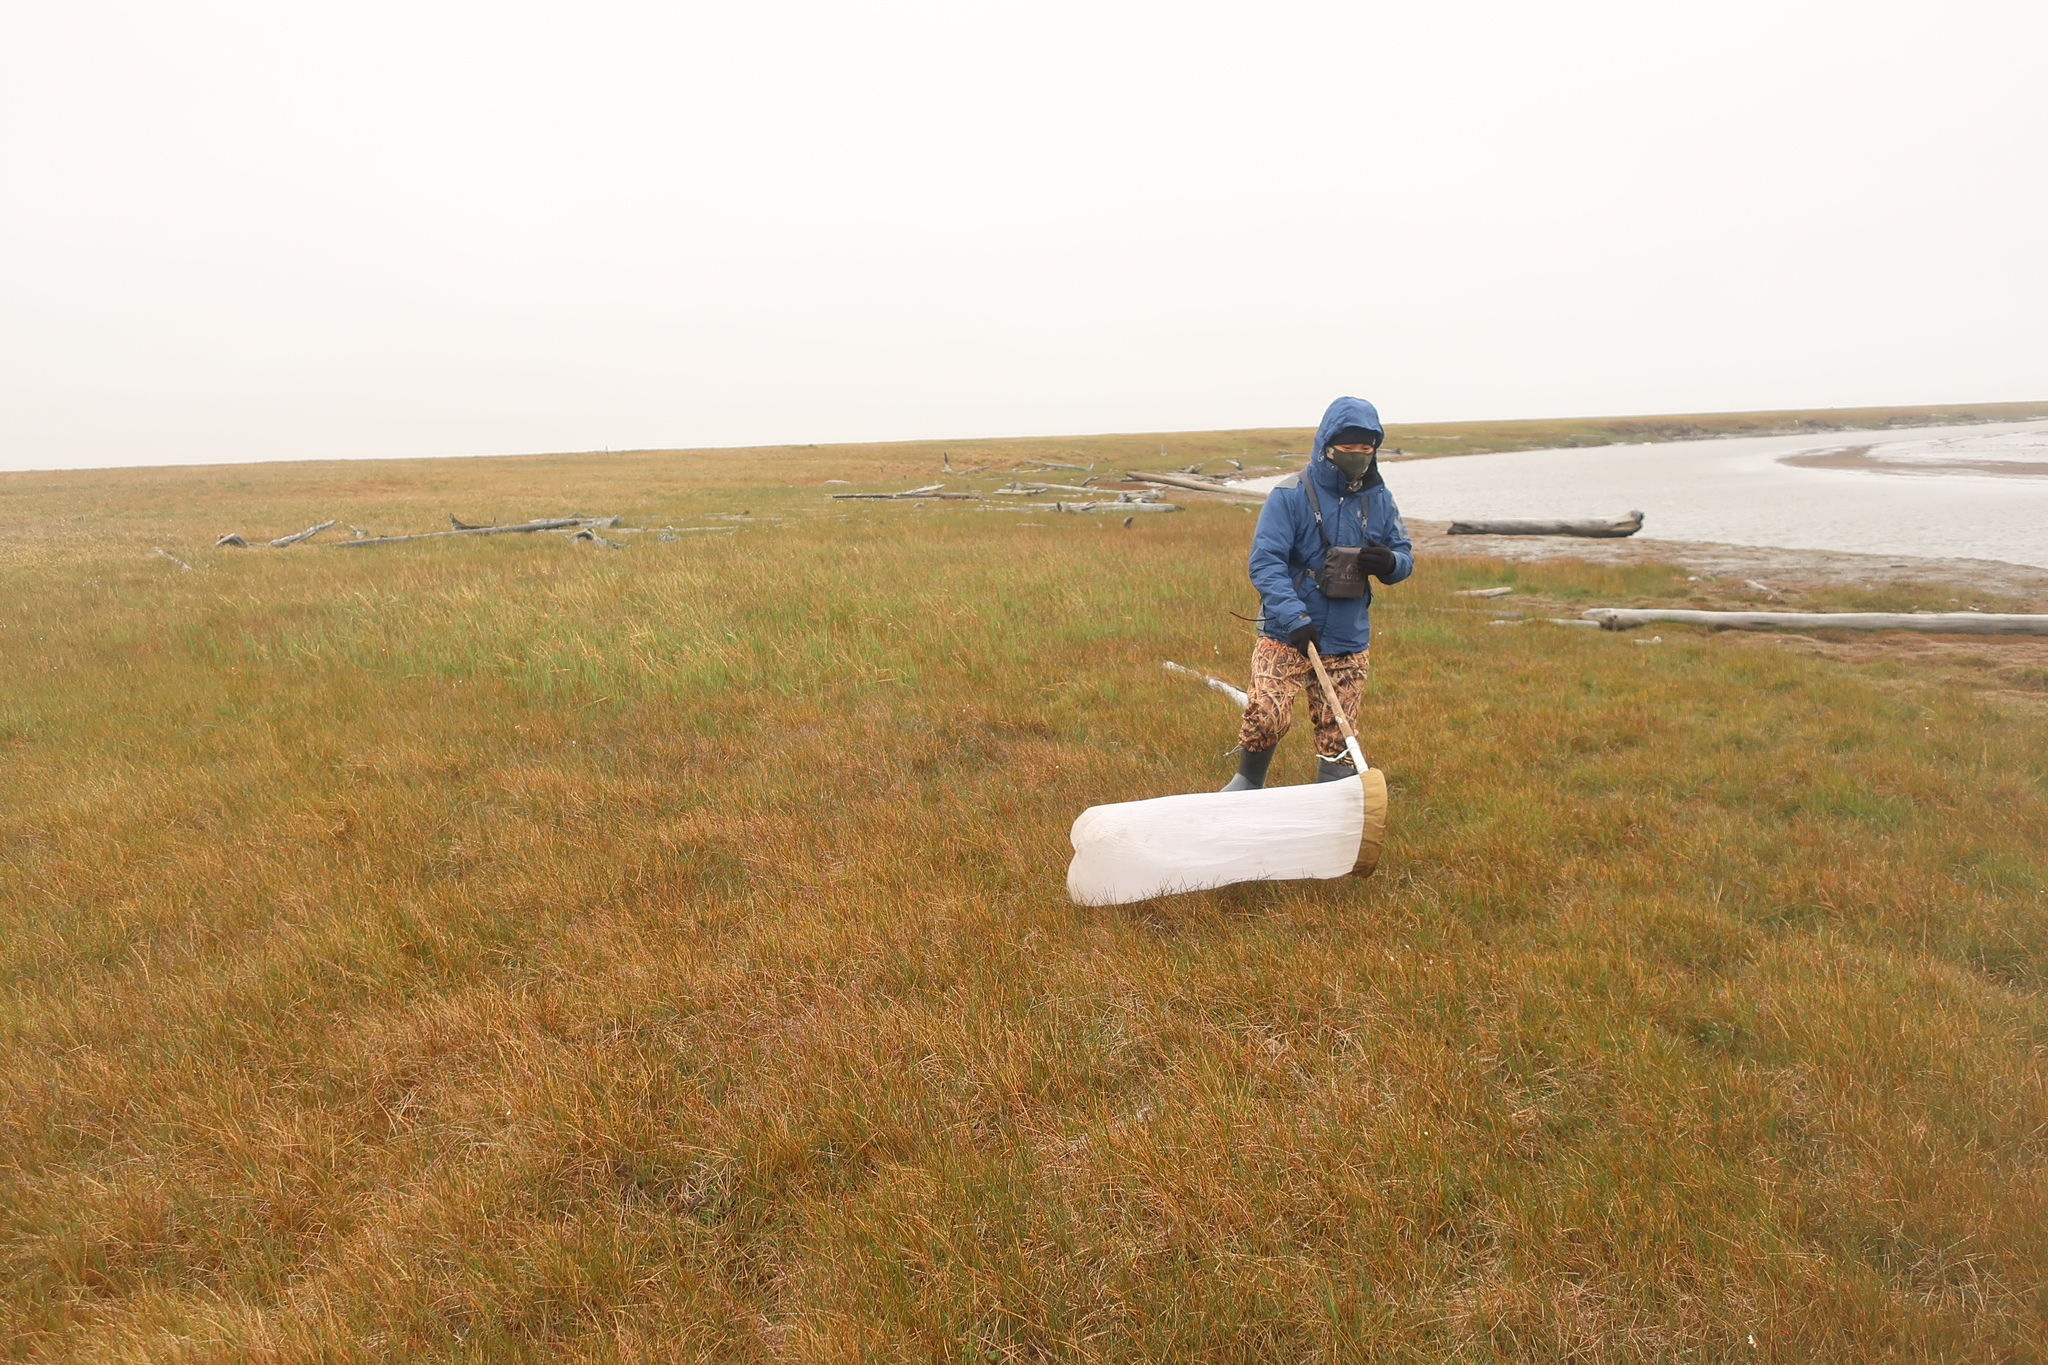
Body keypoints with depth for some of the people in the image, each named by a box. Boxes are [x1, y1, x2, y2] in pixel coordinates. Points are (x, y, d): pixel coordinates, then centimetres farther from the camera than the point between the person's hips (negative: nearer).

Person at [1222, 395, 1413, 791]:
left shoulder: (1379, 499, 6)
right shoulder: (1291, 495, -9)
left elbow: (1405, 557, 12)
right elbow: (1264, 562, -15)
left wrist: (1389, 562, -14)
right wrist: (1295, 618, -28)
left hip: (1347, 643, 4)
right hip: (1286, 637, -4)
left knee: (1338, 735, 7)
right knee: (1266, 714, -16)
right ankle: (1247, 781, 12)